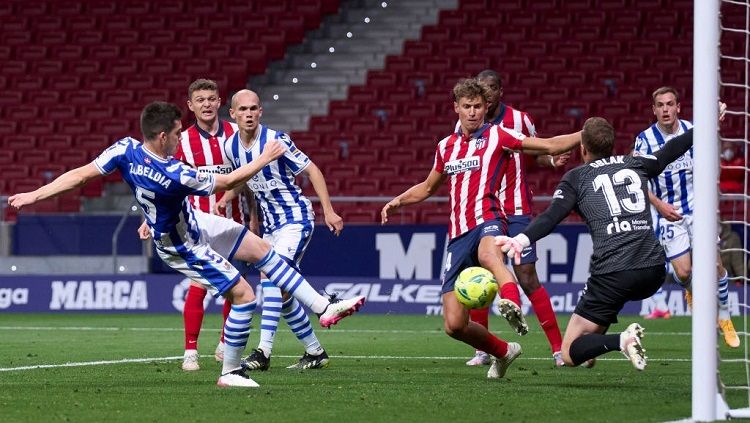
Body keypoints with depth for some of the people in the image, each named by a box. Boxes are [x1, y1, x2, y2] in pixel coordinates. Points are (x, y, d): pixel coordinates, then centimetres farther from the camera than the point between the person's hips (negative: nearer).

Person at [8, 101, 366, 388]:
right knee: (243, 294, -4)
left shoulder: (126, 150, -20)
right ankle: (230, 373, 11)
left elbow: (80, 174, -17)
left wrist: (35, 195, -7)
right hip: (184, 248, -9)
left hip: (195, 223, 9)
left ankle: (324, 307, 15)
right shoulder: (176, 176, -38)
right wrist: (265, 159, -11)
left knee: (262, 250, 9)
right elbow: (227, 182, -24)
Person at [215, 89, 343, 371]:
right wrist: (224, 200, 5)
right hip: (270, 225, 7)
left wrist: (328, 211, -16)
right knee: (283, 295, 8)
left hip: (296, 219, -7)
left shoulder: (275, 140, -18)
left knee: (271, 276, -23)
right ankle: (315, 352, 22)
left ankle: (264, 351, -28)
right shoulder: (231, 147, 0)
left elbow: (311, 170, -12)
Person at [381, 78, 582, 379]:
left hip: (487, 221, -5)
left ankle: (512, 304, -72)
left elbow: (550, 146, 2)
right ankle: (503, 351, 22)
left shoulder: (497, 136, 6)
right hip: (458, 235, 5)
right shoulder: (446, 146, 20)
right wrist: (398, 201, 21)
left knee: (488, 255, -45)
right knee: (454, 325, -3)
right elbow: (428, 187, 36)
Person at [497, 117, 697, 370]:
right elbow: (671, 150, 33)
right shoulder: (635, 165, 17)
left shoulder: (576, 178, 6)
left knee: (569, 354, -1)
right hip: (653, 273, 5)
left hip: (612, 275, -5)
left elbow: (551, 217, -11)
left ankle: (621, 340, -24)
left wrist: (523, 239, -25)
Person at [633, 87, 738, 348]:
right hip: (667, 212, -2)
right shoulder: (645, 139, -10)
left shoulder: (692, 130, -4)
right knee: (683, 272, -7)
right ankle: (690, 289, 32)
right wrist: (659, 205, -17)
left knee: (714, 263, -8)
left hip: (697, 206, 2)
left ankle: (724, 318, 11)